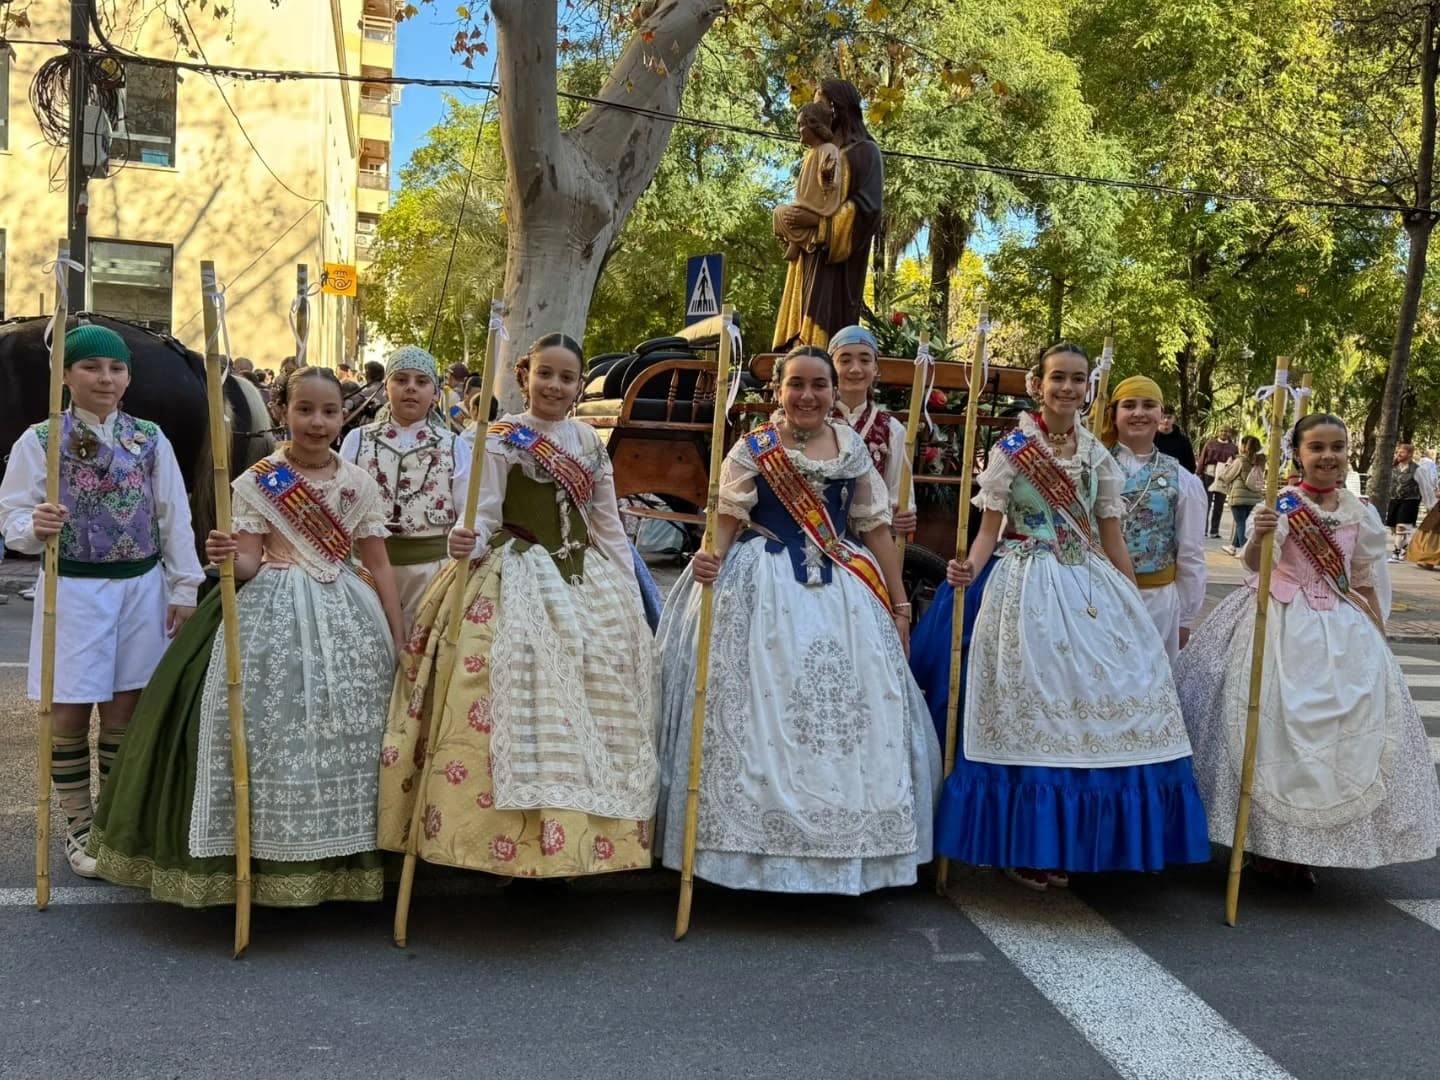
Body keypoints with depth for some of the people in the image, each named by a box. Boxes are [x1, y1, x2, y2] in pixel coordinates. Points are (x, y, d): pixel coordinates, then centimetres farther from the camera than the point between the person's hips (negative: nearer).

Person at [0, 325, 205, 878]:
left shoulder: (150, 439, 3)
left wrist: (184, 587, 2)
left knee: (124, 710, 11)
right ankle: (79, 827, 19)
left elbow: (175, 517, 4)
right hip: (73, 589, -2)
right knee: (70, 713, 3)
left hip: (141, 587, 2)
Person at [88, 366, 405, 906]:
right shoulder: (257, 481, 0)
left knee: (344, 733, 2)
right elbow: (249, 564, -4)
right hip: (273, 617, -2)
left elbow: (379, 566, 7)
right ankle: (265, 855, 10)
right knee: (271, 729, -5)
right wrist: (226, 556, -29)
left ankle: (340, 857, 17)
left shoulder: (360, 483, 5)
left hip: (347, 618, 2)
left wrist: (400, 641, 3)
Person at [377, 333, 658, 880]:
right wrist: (467, 541, -33)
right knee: (521, 700, -11)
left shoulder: (590, 441, 10)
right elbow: (484, 516, -11)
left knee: (589, 702, 6)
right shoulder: (502, 438, -4)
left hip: (588, 582, 6)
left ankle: (571, 836, 18)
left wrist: (630, 592, 9)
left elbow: (608, 524, 13)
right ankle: (515, 842, 0)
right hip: (519, 581, -5)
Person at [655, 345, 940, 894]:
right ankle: (759, 841, 7)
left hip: (842, 594, 4)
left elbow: (876, 528, 9)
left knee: (847, 711, 5)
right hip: (764, 594, -3)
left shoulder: (853, 449, 8)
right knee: (763, 708, -4)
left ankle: (843, 843, 17)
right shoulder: (752, 449, 0)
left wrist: (899, 603, 8)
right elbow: (727, 518, -7)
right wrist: (710, 558, -29)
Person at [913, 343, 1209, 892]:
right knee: (1030, 711, -3)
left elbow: (1112, 537, 13)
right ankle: (1024, 849, 10)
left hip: (1092, 588, 5)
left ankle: (1064, 845, 16)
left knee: (1095, 704, 3)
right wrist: (969, 569, -23)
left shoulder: (1098, 455, 10)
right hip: (1028, 588, -4)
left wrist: (1136, 605, 11)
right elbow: (990, 528, -3)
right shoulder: (1010, 450, -1)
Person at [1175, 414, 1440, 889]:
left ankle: (1297, 852, 19)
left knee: (1343, 726, 5)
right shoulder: (1280, 503, -7)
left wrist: (1378, 642, 14)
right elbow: (1254, 564, -20)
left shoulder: (1362, 514, 6)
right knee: (1277, 724, -5)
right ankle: (1269, 843, 10)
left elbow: (1366, 584, 14)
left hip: (1340, 631, 5)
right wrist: (1257, 536, -41)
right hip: (1280, 622, -5)